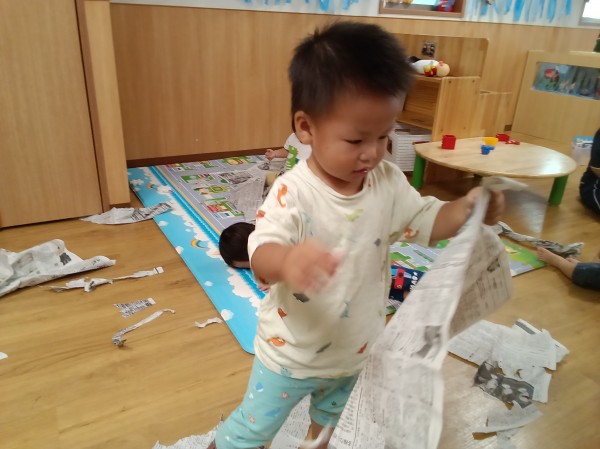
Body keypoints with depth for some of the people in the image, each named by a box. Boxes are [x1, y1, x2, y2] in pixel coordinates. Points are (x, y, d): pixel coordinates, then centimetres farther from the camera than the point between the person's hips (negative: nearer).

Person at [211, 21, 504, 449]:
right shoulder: (293, 192, -30)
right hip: (291, 354, -5)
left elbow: (424, 222, -1)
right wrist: (285, 260, -65)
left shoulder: (389, 181, -12)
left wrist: (466, 208, -21)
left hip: (358, 351, 5)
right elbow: (261, 252, -41)